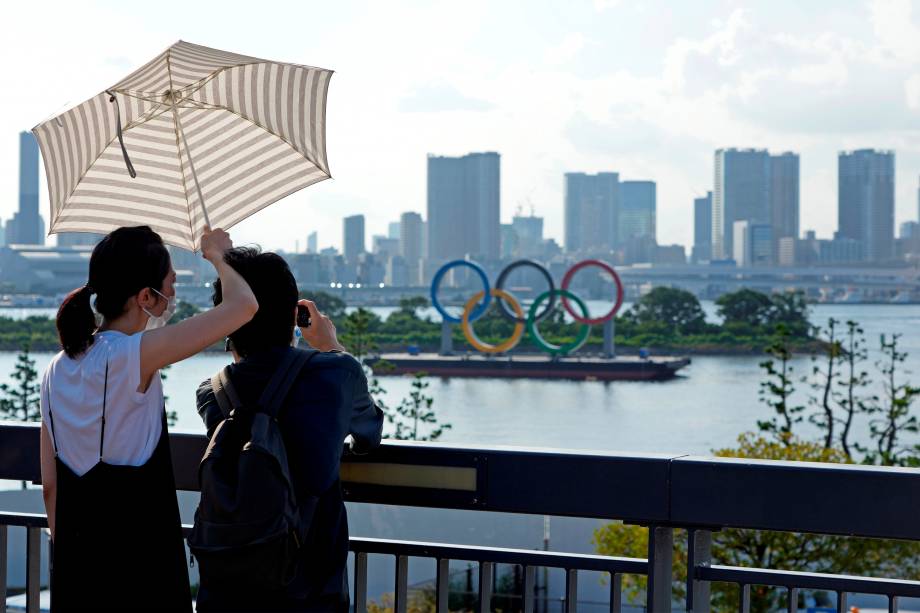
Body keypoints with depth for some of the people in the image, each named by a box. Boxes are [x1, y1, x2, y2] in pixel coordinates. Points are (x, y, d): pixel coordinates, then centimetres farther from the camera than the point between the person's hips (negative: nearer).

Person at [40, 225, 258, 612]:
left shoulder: (57, 370, 4)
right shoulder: (132, 356, -16)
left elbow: (49, 485, 9)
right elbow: (243, 306, -18)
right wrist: (218, 256, 2)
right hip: (140, 562, -7)